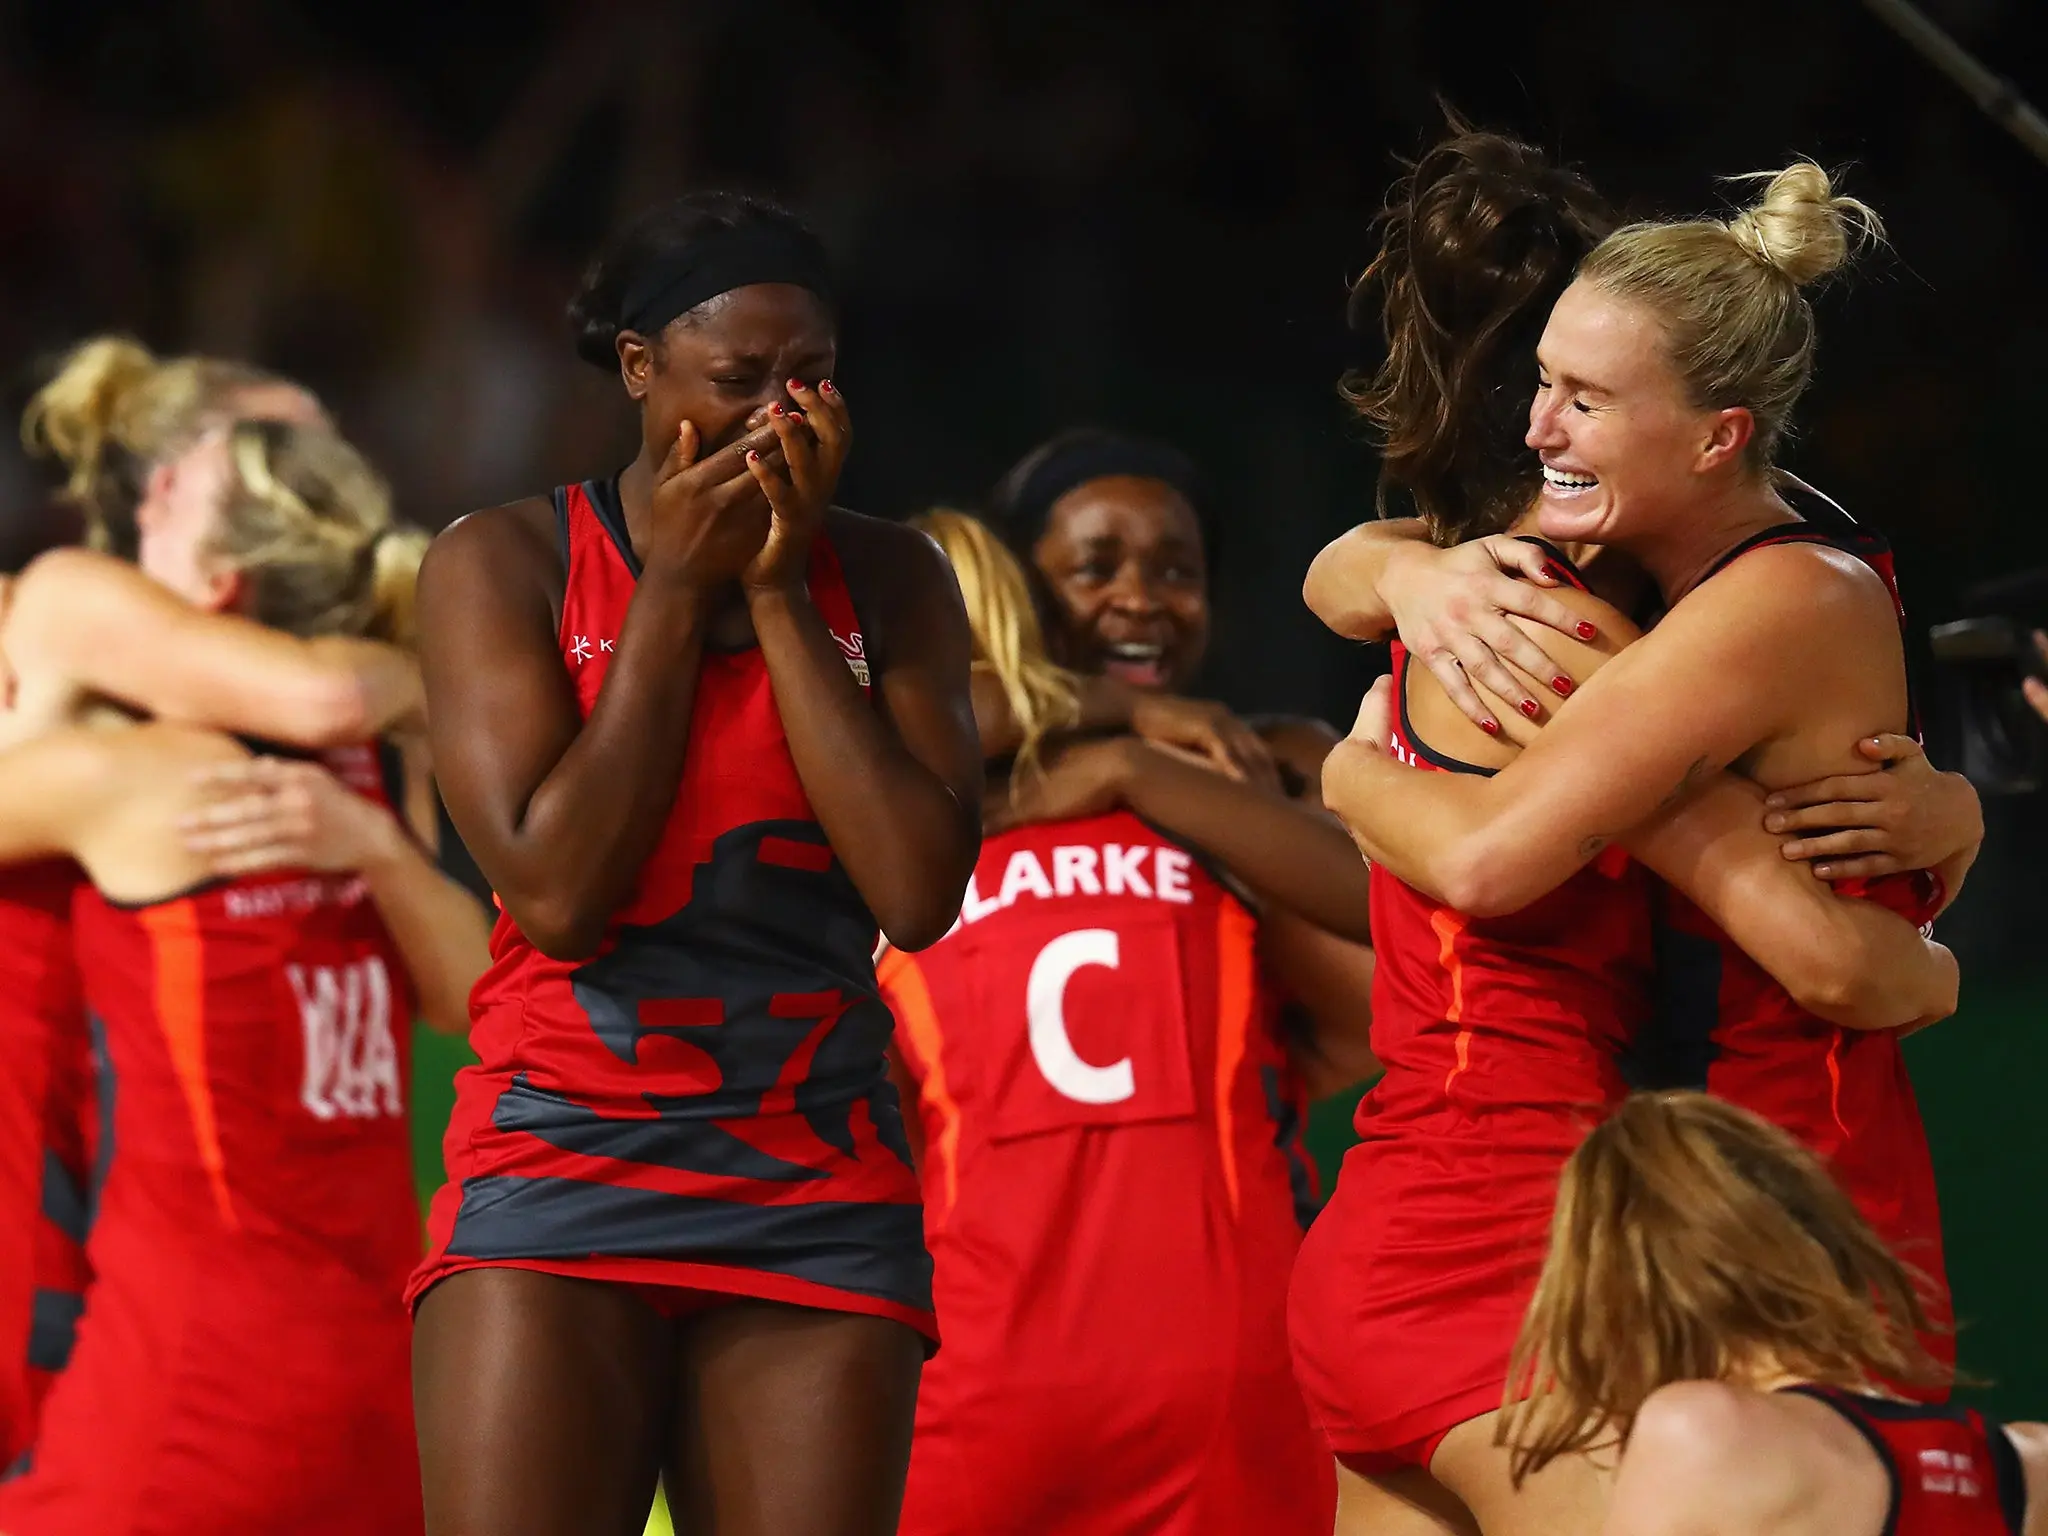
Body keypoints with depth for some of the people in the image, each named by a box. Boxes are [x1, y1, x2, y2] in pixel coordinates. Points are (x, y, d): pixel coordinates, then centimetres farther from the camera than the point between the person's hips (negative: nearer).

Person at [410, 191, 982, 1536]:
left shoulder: (889, 581, 9)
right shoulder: (504, 562, 3)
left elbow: (918, 894, -4)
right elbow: (556, 891, -9)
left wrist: (781, 592, -4)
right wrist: (674, 587, -5)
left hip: (820, 1193, 2)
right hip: (563, 1171, -2)